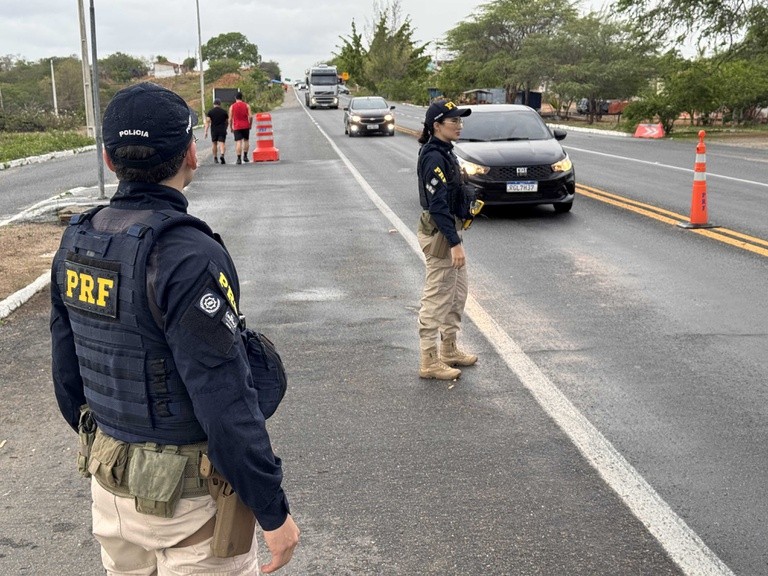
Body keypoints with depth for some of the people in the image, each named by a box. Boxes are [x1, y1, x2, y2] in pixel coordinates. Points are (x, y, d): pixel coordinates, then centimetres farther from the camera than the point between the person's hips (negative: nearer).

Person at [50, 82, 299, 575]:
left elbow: (67, 373, 8)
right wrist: (274, 510, -16)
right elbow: (225, 403, -26)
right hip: (186, 496, -7)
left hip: (109, 480, 7)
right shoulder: (188, 257, -26)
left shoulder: (77, 243, -2)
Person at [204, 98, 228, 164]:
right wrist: (225, 128, 28)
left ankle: (215, 158, 23)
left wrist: (206, 132, -7)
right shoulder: (224, 111, 3)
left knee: (214, 143, 16)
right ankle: (222, 155, -30)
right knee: (222, 143, -5)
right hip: (222, 130, -1)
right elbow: (227, 121, 12)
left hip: (214, 130, 1)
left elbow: (207, 122, -6)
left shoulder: (210, 112, 1)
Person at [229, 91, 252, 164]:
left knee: (238, 142, -5)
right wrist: (250, 124, 8)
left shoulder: (232, 107, 0)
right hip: (246, 126, 1)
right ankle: (245, 156, 14)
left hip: (237, 127, -1)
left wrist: (231, 127, 8)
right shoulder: (246, 105, 2)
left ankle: (239, 159, -12)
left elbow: (230, 118, -2)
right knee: (245, 140, 16)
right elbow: (250, 116, -5)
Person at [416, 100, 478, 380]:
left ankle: (450, 349, 32)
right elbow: (438, 205, -25)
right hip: (439, 232, -10)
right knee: (437, 298, -2)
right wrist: (454, 243, -27)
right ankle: (429, 361, 8)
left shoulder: (444, 152, 10)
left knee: (457, 294, 19)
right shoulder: (434, 157, -20)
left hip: (450, 228, 10)